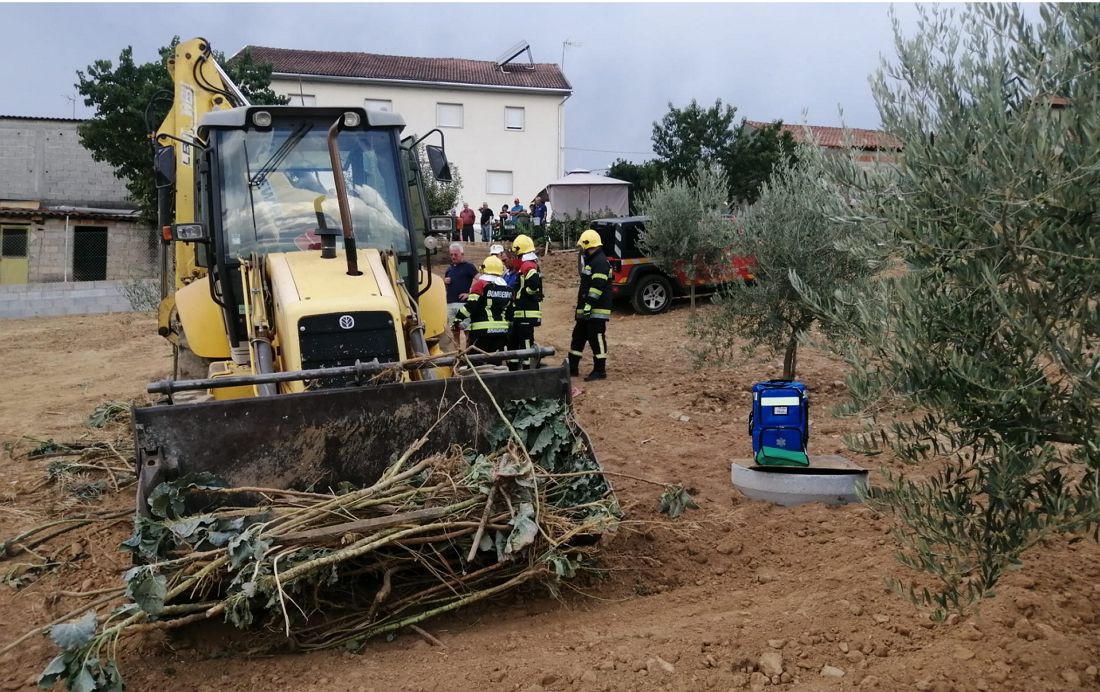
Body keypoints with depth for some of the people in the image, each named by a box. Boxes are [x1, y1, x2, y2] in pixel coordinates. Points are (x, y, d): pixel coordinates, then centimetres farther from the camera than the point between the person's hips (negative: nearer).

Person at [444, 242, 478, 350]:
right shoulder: (450, 268, 19)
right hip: (450, 303, 6)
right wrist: (445, 281, 8)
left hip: (463, 303, -6)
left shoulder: (468, 266, 0)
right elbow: (444, 280, 32)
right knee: (454, 330, 8)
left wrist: (470, 293, -14)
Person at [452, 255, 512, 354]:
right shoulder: (507, 289, 11)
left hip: (482, 331, -6)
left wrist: (458, 318, -6)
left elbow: (471, 305, -15)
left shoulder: (480, 284, -8)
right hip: (502, 331, 6)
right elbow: (510, 310, 17)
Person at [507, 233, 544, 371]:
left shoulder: (528, 266, -15)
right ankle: (513, 369, 24)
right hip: (520, 313, 11)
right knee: (512, 340, 17)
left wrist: (523, 293, -18)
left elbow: (534, 283, -32)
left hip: (527, 313, -11)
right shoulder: (525, 266, 18)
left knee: (526, 342, -8)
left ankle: (527, 369, -5)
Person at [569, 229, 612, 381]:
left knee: (597, 338, -7)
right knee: (578, 336, 14)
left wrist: (588, 305, -25)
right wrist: (582, 306, 24)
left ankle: (600, 371, -1)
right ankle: (572, 368, 23)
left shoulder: (600, 262, -15)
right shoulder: (590, 261, 19)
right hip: (586, 310, 11)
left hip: (597, 310, -11)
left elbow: (597, 287, -23)